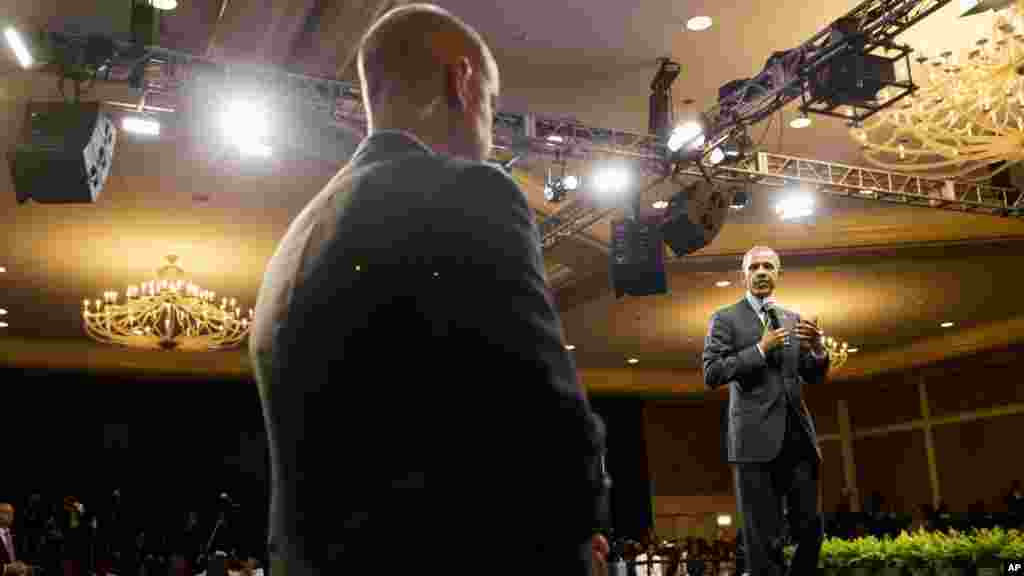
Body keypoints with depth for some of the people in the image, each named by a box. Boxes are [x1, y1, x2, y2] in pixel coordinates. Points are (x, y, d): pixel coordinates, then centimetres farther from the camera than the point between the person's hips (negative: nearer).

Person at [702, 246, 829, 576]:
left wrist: (817, 348, -4)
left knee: (810, 530, 5)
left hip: (798, 436, 5)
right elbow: (711, 374, -6)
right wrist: (760, 349, -12)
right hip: (756, 438, -4)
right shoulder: (725, 318, 3)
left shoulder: (792, 320, 18)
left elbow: (814, 378, 17)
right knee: (764, 541, -1)